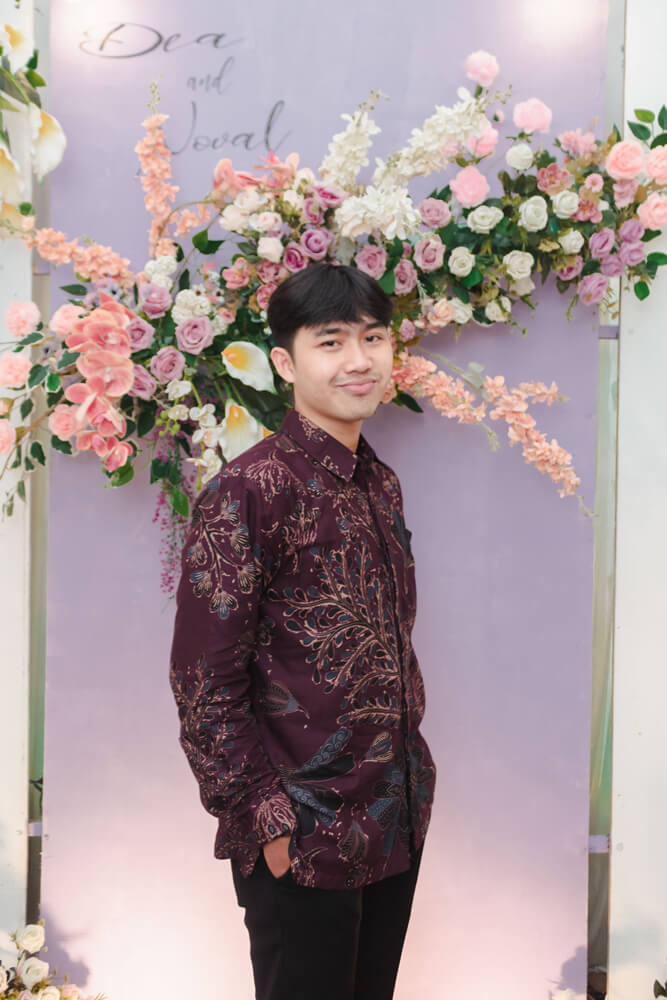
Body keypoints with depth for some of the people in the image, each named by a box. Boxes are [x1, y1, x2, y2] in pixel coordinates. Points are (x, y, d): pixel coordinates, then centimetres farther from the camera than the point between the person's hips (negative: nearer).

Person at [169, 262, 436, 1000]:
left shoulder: (382, 484, 7)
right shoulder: (247, 490, -17)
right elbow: (204, 683, -17)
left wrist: (411, 774, 12)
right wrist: (266, 820, -15)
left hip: (399, 820, 7)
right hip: (302, 839, -7)